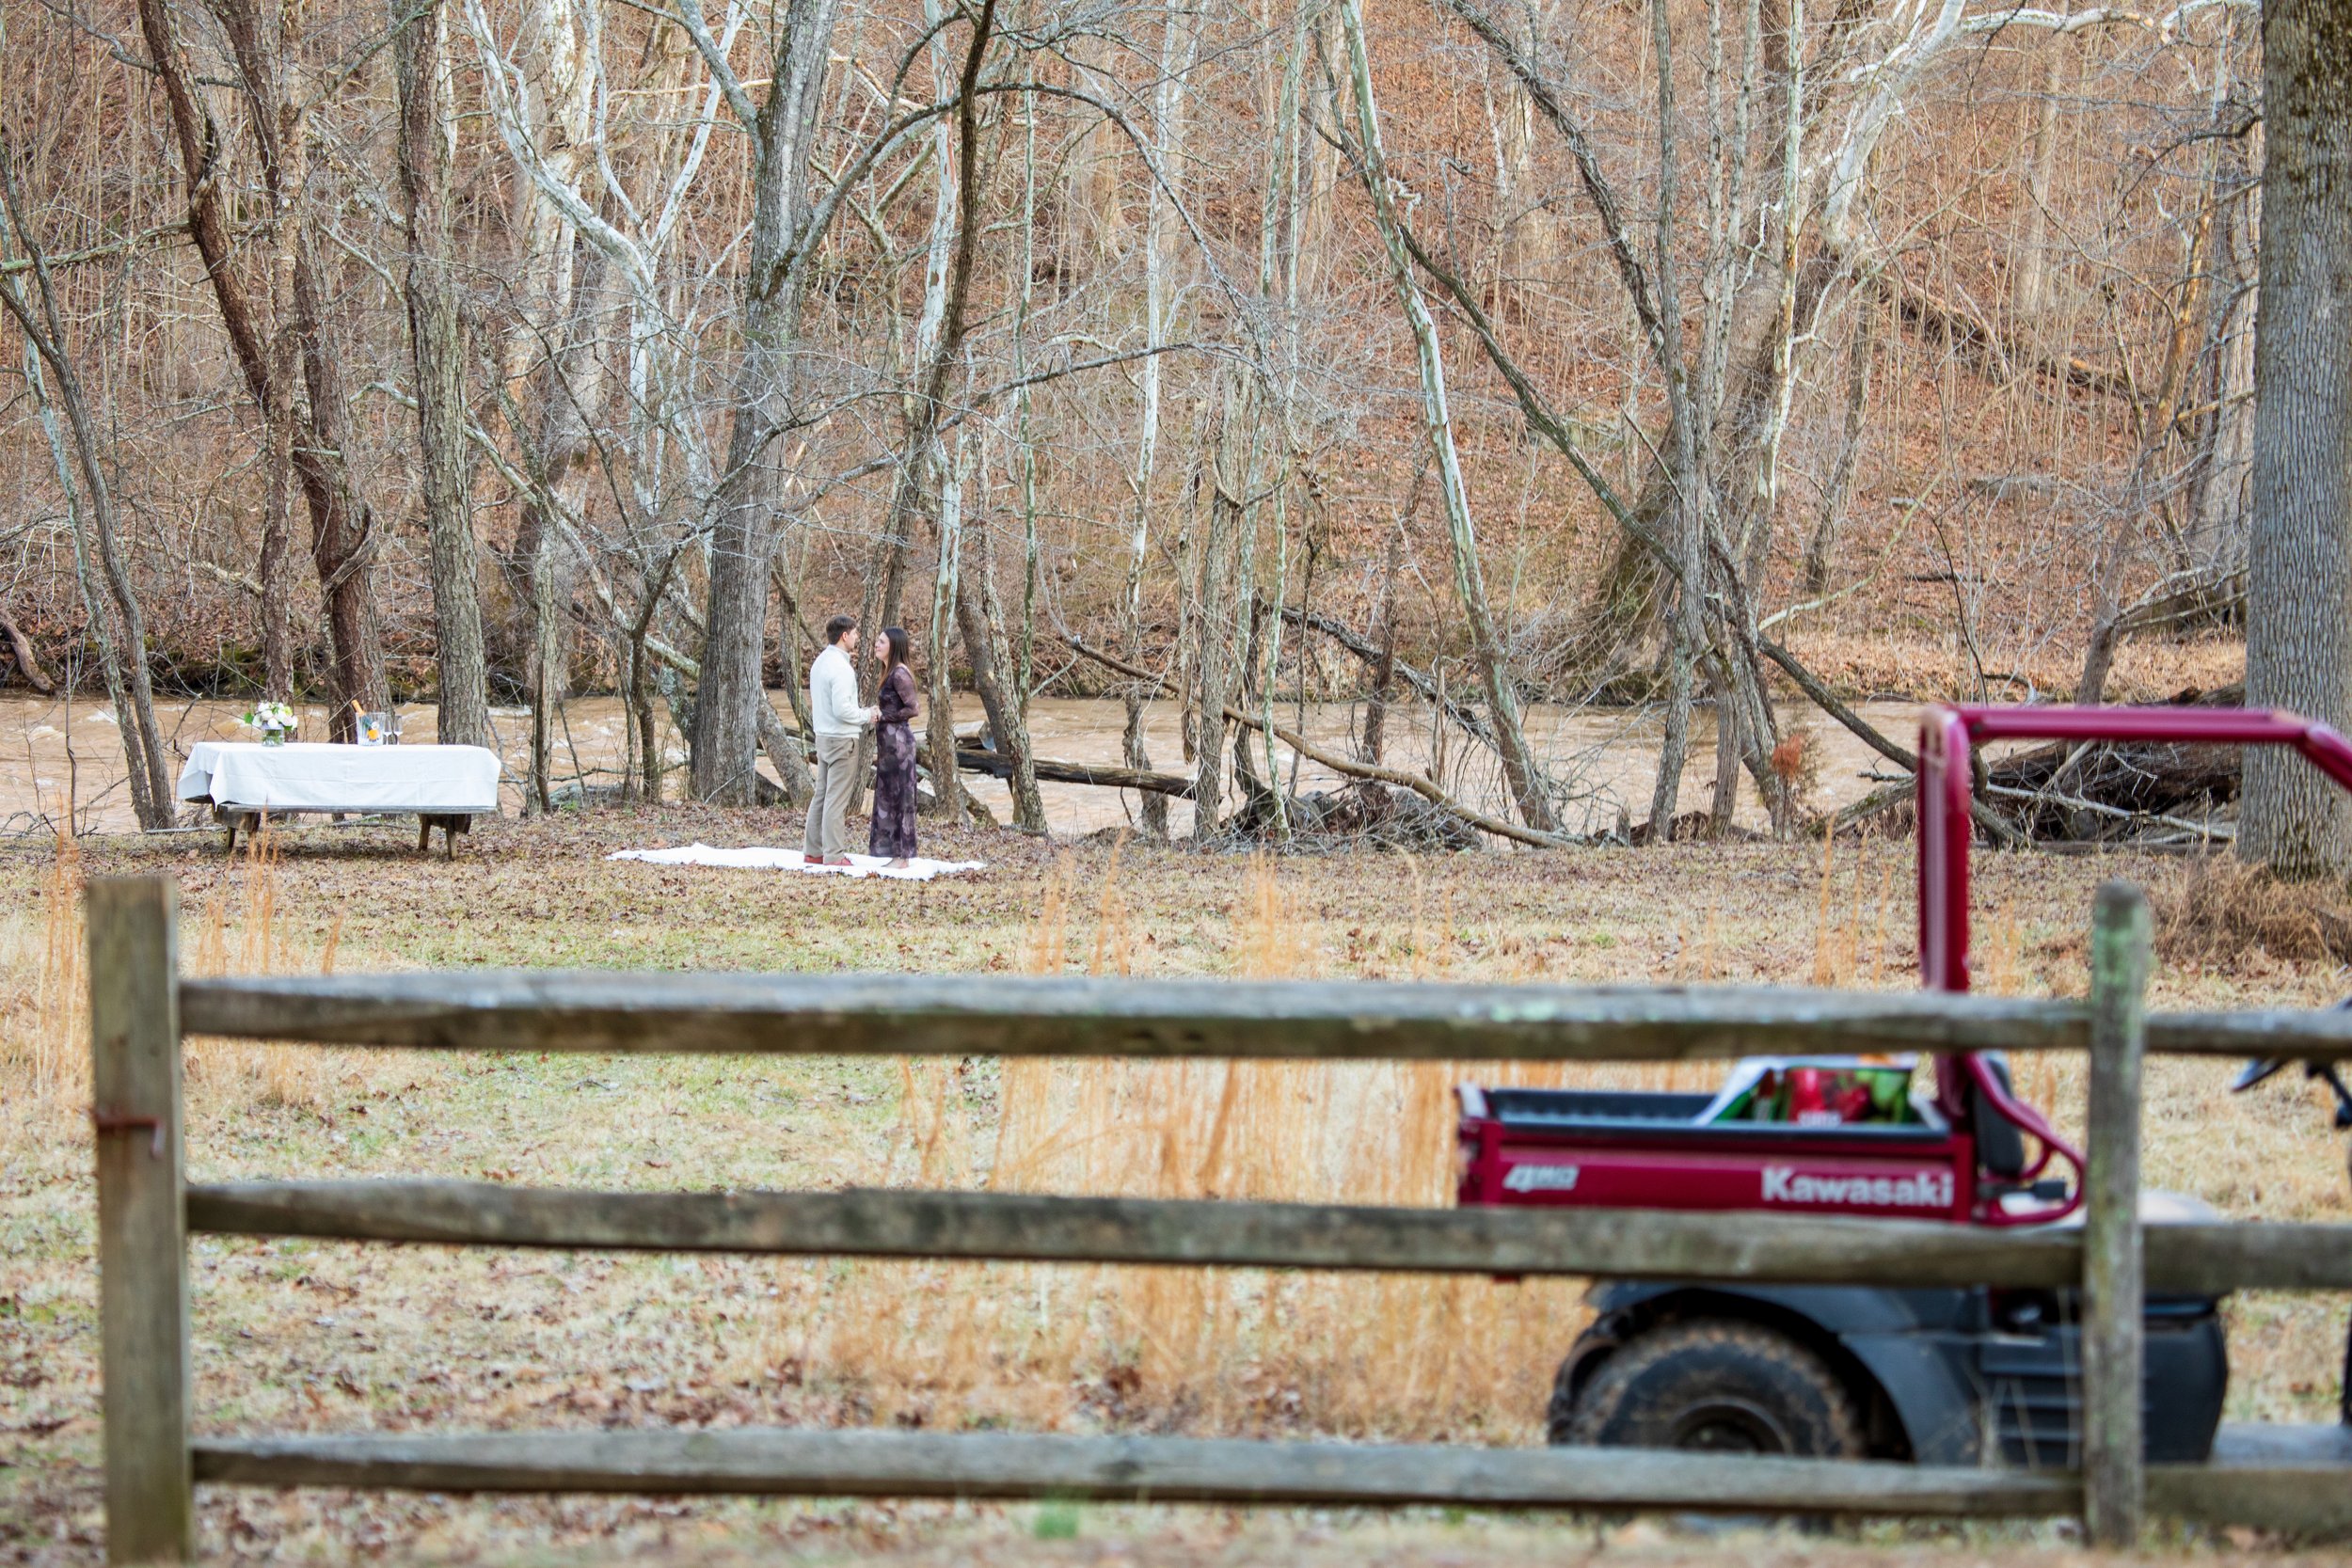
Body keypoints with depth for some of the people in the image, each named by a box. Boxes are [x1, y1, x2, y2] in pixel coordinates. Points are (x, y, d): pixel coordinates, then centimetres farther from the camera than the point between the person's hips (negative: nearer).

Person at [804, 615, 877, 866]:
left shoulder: (820, 663, 11)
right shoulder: (840, 668, -19)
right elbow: (842, 709, -23)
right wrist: (867, 716, -8)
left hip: (824, 737, 9)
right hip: (842, 739, -9)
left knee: (822, 794, 14)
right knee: (837, 798, -5)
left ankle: (813, 850, 17)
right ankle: (834, 855, -3)